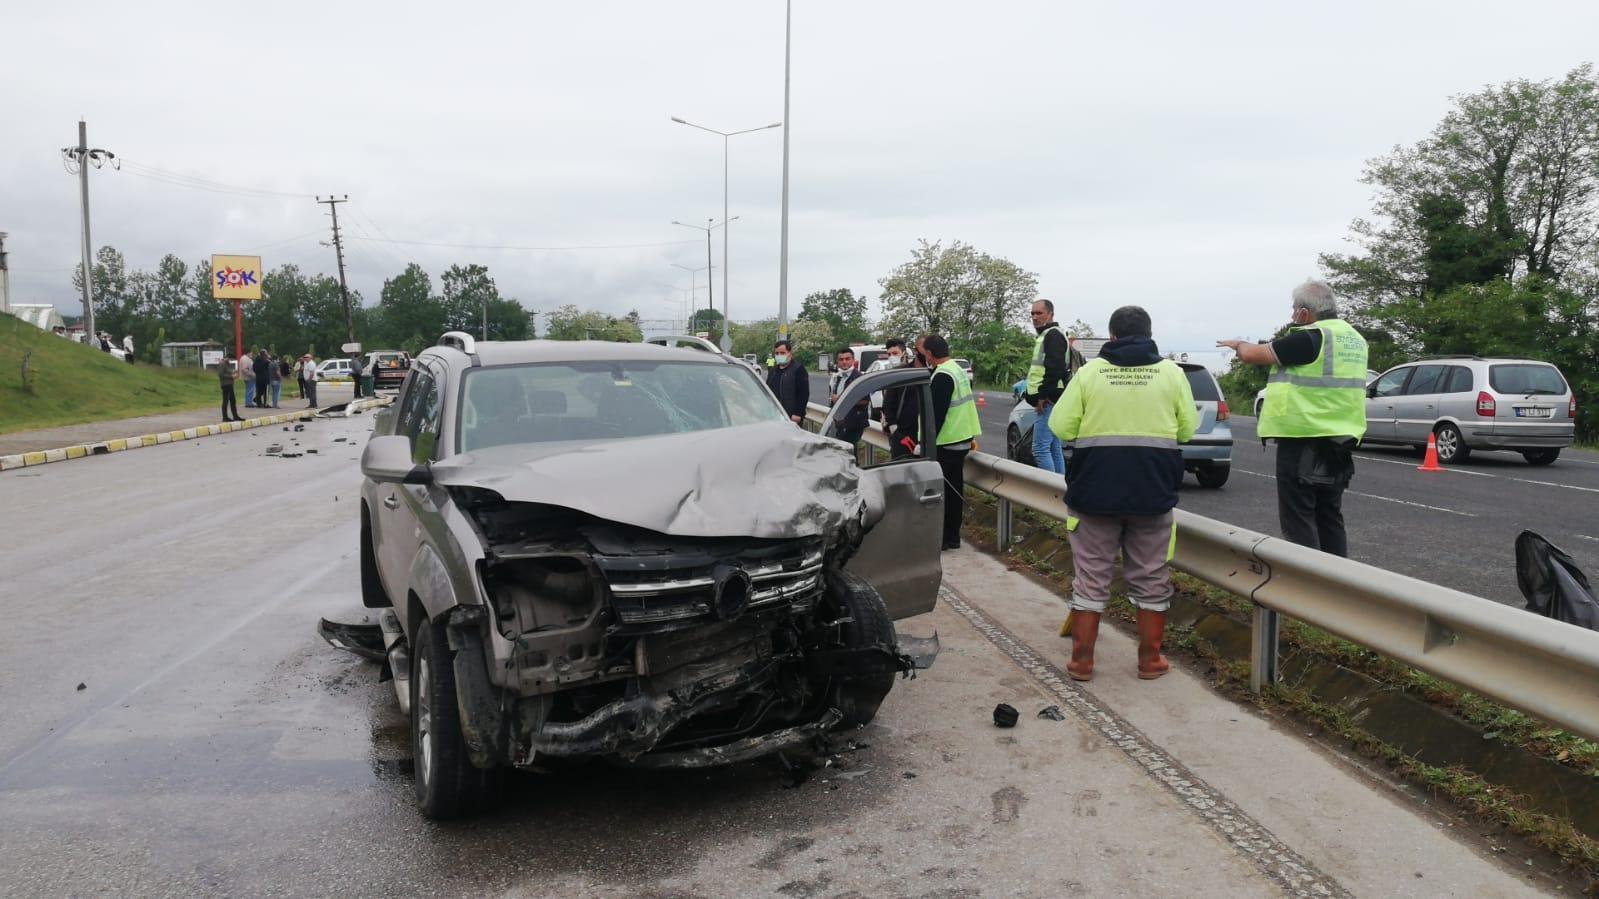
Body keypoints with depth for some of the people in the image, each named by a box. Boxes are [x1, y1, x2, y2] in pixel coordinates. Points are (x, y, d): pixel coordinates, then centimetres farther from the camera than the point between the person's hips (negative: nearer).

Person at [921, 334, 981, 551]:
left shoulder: (942, 376, -19)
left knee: (943, 491, -3)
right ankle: (952, 536, 20)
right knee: (953, 489, 14)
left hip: (947, 443, -10)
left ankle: (944, 537, 2)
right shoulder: (958, 370, 13)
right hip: (961, 439, 10)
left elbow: (936, 413, -22)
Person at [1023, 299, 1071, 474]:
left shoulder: (1053, 335, -10)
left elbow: (1054, 368, -22)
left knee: (1040, 449, -12)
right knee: (1055, 449, 11)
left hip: (1049, 401, -11)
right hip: (1050, 401, 11)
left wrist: (1043, 395, -21)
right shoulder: (1047, 335, 23)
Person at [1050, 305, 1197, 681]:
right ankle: (1150, 659, 20)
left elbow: (1061, 427, -4)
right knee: (1151, 579, 12)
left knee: (1091, 577, 8)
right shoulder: (1171, 372, 1)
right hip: (1153, 491, 1)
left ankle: (1082, 660, 12)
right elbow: (1187, 428, 4)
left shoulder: (1090, 371, -2)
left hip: (1096, 490, 0)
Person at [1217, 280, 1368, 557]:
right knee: (1330, 517, 15)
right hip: (1340, 442, 9)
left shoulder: (1310, 338, -16)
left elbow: (1251, 355, -11)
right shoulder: (1354, 339, 13)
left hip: (1304, 442, -9)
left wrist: (1238, 345, 11)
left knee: (1298, 520, -3)